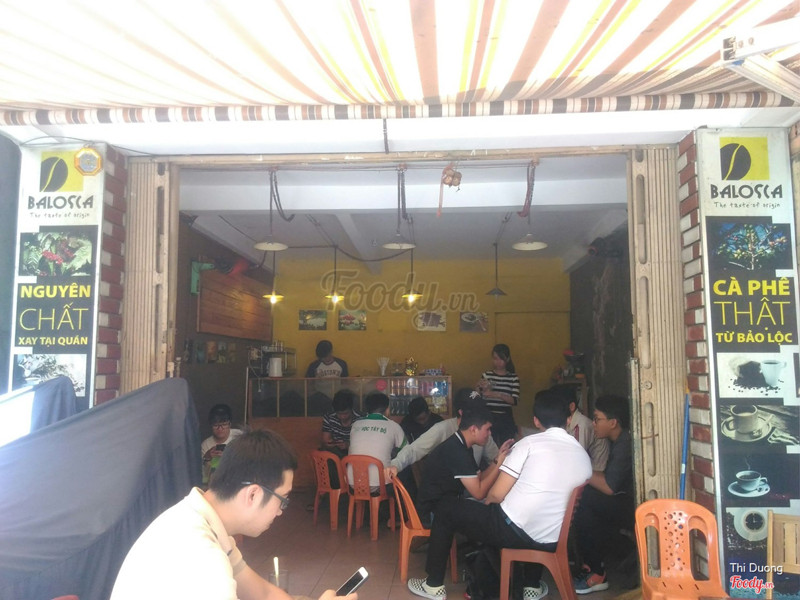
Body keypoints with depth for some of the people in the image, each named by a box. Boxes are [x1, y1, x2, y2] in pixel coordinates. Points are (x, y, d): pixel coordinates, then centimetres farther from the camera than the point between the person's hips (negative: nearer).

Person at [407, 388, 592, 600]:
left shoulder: (530, 443, -8)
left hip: (514, 531, -6)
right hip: (553, 542, 6)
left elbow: (496, 495, -9)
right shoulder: (584, 456, 7)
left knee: (446, 509, 15)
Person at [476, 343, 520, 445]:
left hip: (506, 419, 0)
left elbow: (514, 401, -10)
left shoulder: (513, 378, 1)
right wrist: (478, 387, -15)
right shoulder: (486, 375, 3)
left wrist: (497, 395, -23)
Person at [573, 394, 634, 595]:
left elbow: (609, 487, -23)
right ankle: (593, 563, 7)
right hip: (625, 504, 10)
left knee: (584, 500, -19)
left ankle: (595, 573, -7)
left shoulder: (625, 445, -21)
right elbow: (608, 478, 11)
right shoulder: (618, 441, 9)